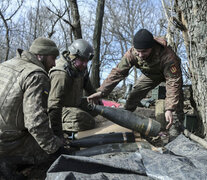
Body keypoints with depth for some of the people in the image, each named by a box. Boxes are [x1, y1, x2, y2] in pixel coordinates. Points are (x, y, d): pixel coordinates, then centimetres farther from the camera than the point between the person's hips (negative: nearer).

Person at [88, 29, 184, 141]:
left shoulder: (167, 55, -43)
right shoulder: (132, 53, -32)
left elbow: (173, 82, -41)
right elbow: (118, 72, -26)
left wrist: (169, 109, -49)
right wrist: (102, 91, -34)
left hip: (170, 72, -3)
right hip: (150, 74, 4)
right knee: (133, 97, -2)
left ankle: (175, 135, -12)